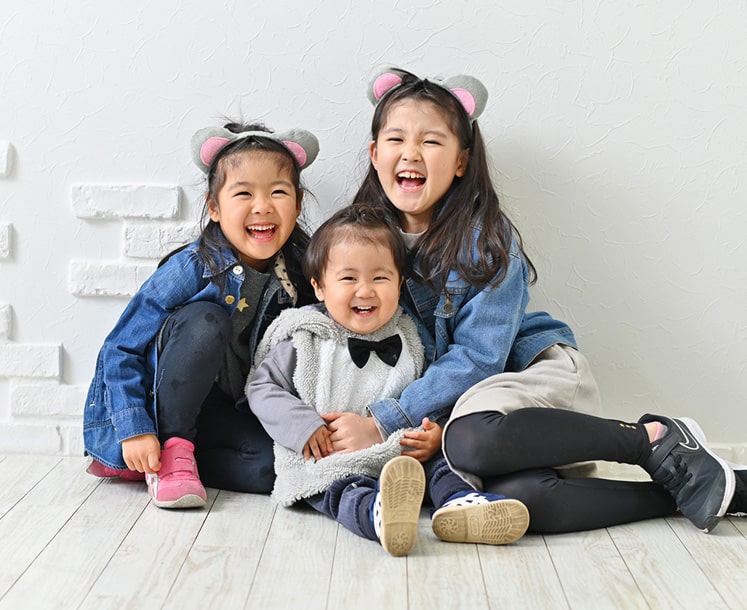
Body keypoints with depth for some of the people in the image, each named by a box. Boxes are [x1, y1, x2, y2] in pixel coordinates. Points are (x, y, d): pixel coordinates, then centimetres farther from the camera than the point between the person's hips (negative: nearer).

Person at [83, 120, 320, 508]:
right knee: (205, 320, -31)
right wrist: (135, 432, -27)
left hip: (230, 414, 4)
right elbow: (120, 351, -17)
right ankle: (172, 450, -18)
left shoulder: (300, 271, -9)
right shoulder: (192, 269, -21)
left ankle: (143, 465, -9)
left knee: (277, 468, -25)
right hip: (164, 406, -4)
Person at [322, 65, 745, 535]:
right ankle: (678, 491, -17)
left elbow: (476, 359, -17)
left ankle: (656, 439, -20)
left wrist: (383, 424, -23)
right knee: (512, 495, -33)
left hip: (543, 372, -3)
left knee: (474, 439, -39)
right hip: (456, 402, 3)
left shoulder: (485, 238, -12)